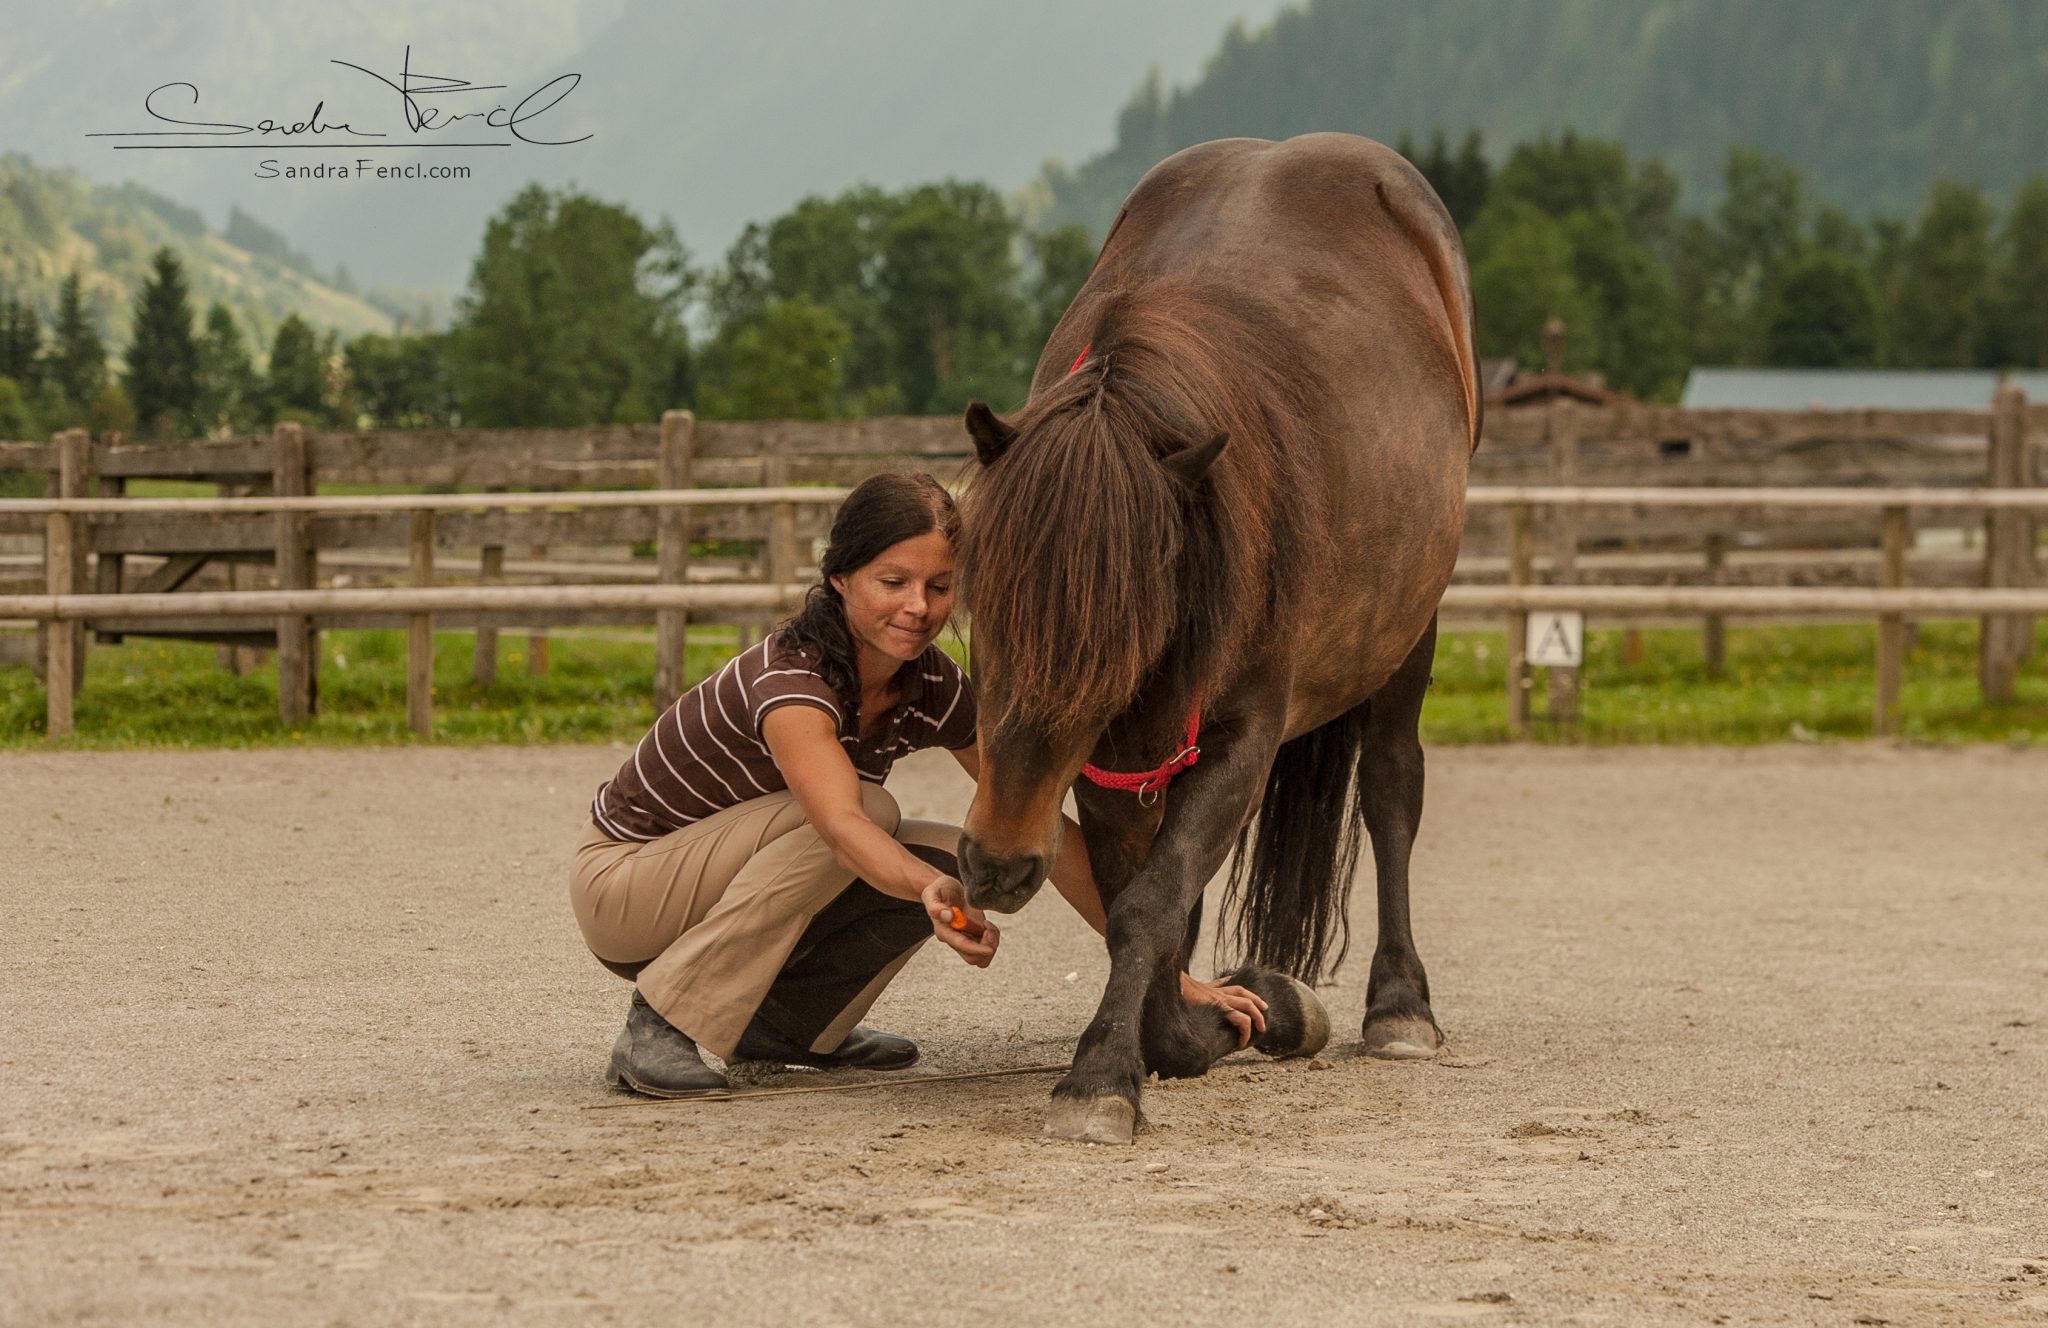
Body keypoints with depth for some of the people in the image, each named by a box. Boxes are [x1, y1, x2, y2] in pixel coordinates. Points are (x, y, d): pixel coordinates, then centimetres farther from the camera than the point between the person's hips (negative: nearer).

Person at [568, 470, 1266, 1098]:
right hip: (623, 880, -7)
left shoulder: (935, 691, -10)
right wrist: (932, 890, -69)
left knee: (962, 859, -13)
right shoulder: (787, 680, -30)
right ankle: (658, 1025, -23)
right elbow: (842, 823, -49)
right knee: (869, 808, -29)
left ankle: (786, 1019, 5)